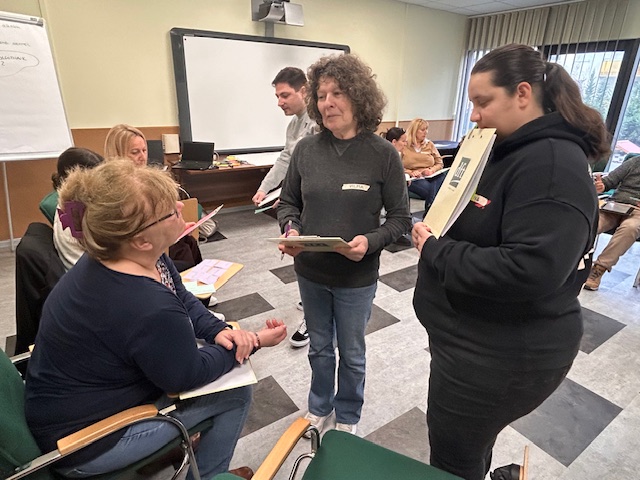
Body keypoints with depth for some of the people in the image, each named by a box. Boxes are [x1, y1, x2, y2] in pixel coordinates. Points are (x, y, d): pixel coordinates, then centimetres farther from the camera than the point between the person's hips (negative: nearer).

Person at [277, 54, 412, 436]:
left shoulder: (383, 154, -14)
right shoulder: (306, 149, -5)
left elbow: (401, 218, -9)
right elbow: (288, 201, 6)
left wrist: (370, 241, -27)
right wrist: (290, 229, -15)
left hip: (357, 277, -2)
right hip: (310, 272, 3)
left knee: (352, 355, 19)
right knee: (319, 348, 24)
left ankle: (348, 416, 49)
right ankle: (319, 406, 53)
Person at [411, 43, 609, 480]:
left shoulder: (553, 164, -23)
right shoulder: (508, 150, 8)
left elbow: (528, 273, -33)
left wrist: (434, 251, -24)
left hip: (501, 355, -9)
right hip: (478, 340, 9)